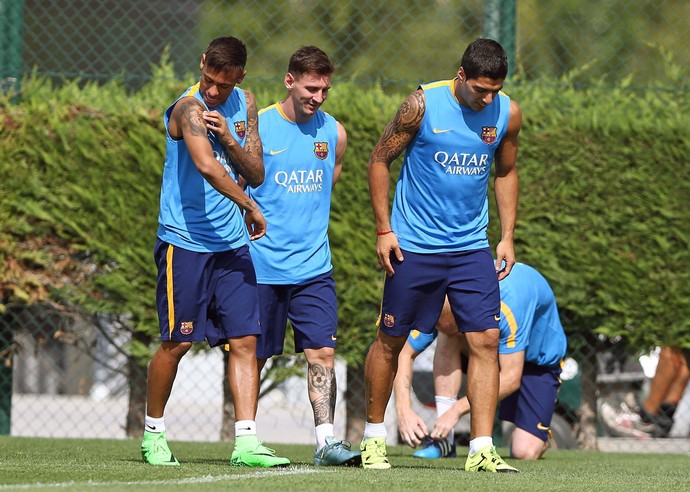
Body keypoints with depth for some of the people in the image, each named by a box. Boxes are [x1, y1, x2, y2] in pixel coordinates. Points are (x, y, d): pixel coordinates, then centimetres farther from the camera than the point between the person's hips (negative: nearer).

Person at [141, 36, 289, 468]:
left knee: (245, 340, -1)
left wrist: (229, 138, -12)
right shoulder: (189, 108, -15)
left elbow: (256, 175, 5)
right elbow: (207, 166, -30)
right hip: (185, 241, -6)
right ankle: (153, 433, 18)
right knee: (177, 342, 1)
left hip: (231, 244, 6)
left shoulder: (245, 104, 8)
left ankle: (246, 441, -3)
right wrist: (251, 209, -22)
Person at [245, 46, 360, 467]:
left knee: (322, 351, -8)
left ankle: (326, 439, -9)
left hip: (313, 266, 3)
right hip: (261, 267, -3)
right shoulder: (255, 127, -6)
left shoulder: (334, 133, 6)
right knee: (253, 355, 5)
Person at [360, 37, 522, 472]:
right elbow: (381, 160, -2)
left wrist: (507, 237, 7)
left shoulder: (508, 114, -1)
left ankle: (481, 449, -7)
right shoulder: (423, 105, -12)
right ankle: (374, 436, 24)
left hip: (472, 248, 3)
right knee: (391, 340, 6)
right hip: (414, 247, -3)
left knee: (486, 341, -9)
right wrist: (384, 230, -6)